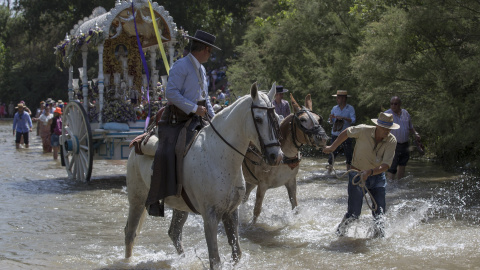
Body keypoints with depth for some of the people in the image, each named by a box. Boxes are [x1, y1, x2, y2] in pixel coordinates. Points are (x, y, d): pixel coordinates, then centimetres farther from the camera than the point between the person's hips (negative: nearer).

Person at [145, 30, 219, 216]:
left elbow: (204, 98, 29)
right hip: (176, 120, -9)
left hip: (195, 120, 9)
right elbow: (171, 93, -19)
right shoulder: (181, 66, -9)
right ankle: (154, 200, -22)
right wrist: (194, 108, -20)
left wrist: (214, 119, 16)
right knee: (165, 153, -26)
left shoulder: (201, 69, 21)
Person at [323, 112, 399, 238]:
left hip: (377, 176, 3)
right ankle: (340, 232, 21)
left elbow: (386, 165, -21)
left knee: (379, 213, 4)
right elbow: (346, 133, 2)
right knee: (354, 213, -3)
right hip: (357, 174, -2)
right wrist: (332, 147, 9)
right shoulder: (363, 131, -19)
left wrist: (370, 172, -37)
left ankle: (379, 235, 25)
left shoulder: (391, 141, -14)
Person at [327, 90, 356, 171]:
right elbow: (331, 122, 8)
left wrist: (344, 118, -25)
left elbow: (353, 120, -12)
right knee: (333, 151, -1)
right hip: (335, 134, 2)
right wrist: (331, 118, -14)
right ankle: (330, 169, 5)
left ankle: (348, 169, 18)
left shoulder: (350, 108, -2)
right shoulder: (335, 108, 6)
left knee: (348, 152, 5)